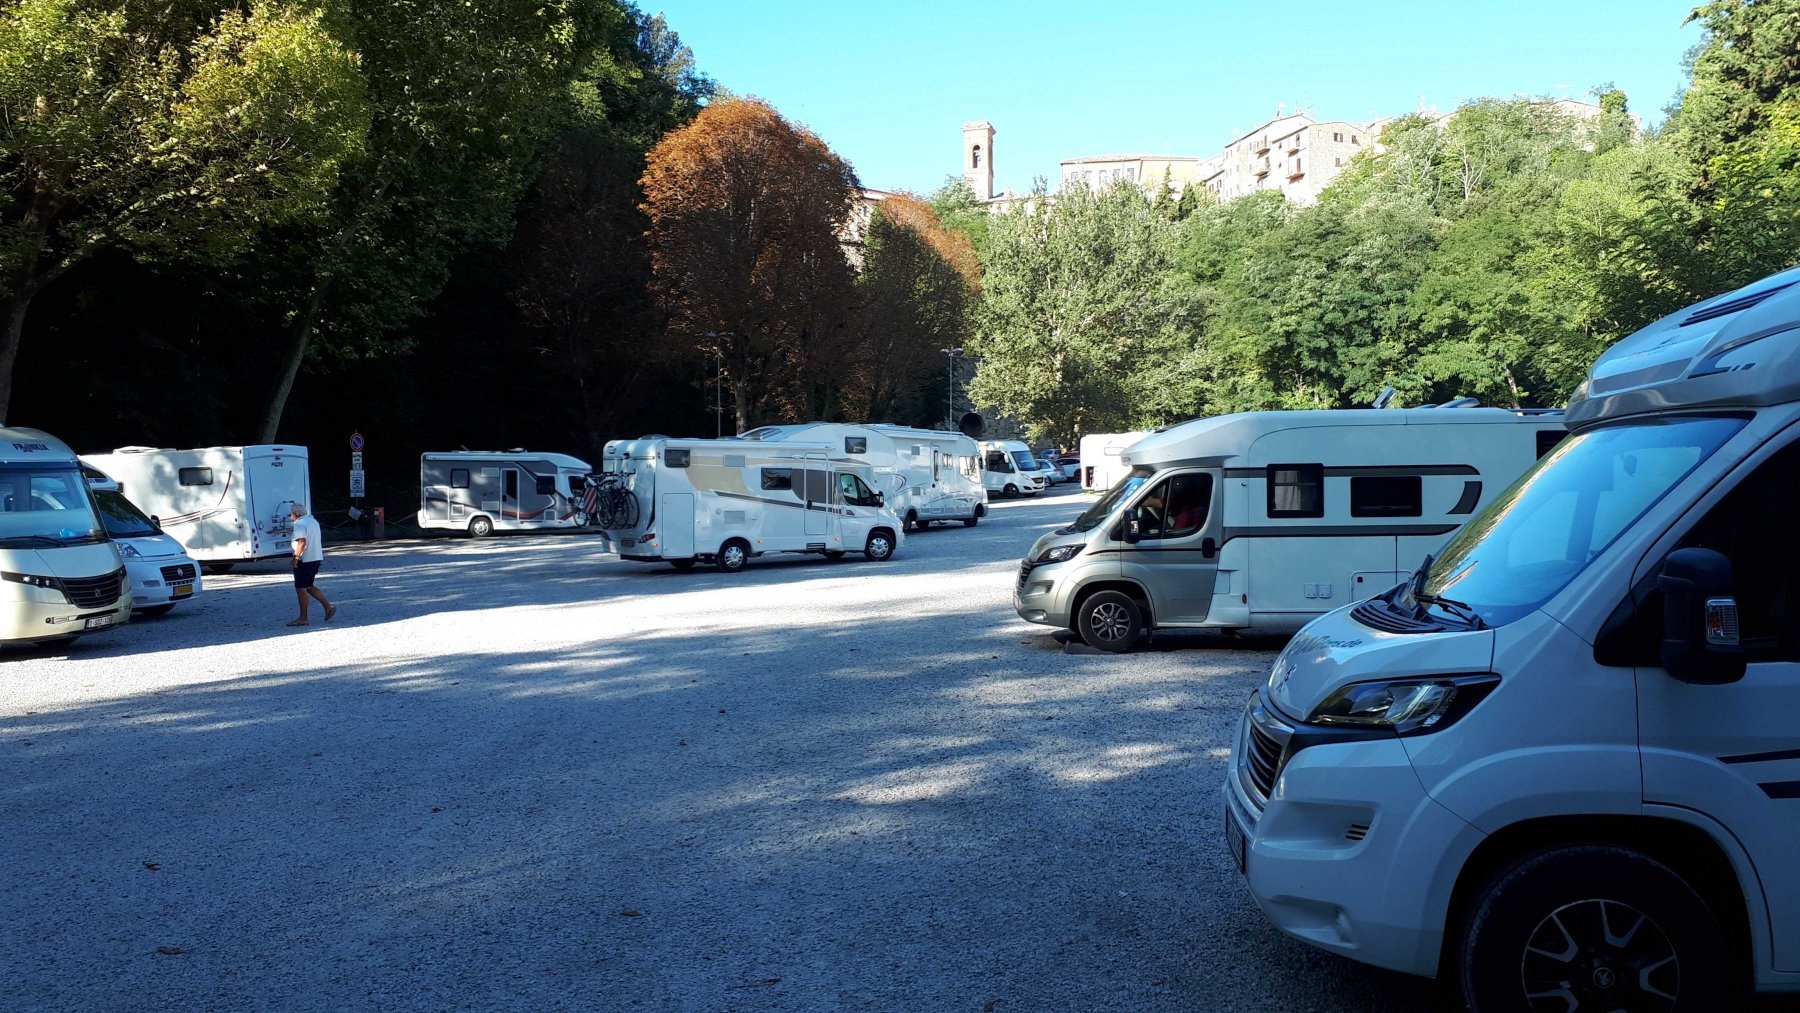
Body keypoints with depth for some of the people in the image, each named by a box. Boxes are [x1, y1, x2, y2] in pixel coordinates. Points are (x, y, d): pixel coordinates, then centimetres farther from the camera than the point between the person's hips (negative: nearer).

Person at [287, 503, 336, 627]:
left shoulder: (299, 524, -13)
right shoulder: (313, 521, 16)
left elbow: (302, 542, -24)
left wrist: (296, 557, -19)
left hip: (305, 560, -9)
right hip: (316, 558, 9)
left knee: (301, 588, 0)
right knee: (308, 587, 17)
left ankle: (303, 618, 3)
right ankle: (328, 606, 7)